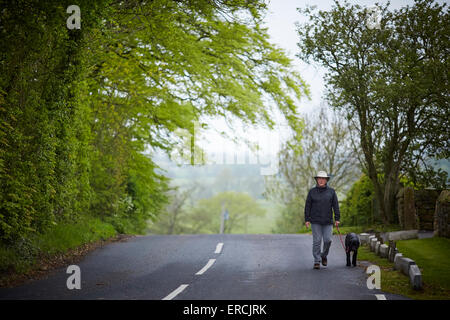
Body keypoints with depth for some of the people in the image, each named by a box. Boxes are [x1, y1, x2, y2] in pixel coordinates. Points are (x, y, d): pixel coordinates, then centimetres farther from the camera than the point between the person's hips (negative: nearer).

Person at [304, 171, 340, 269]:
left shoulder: (331, 191, 4)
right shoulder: (312, 191, 3)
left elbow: (335, 205, 3)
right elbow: (307, 206, 3)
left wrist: (337, 219, -3)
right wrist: (307, 219, -2)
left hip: (327, 221, 1)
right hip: (315, 221, -1)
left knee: (327, 240, -4)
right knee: (317, 241, -4)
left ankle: (324, 255, 23)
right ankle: (317, 261, 1)